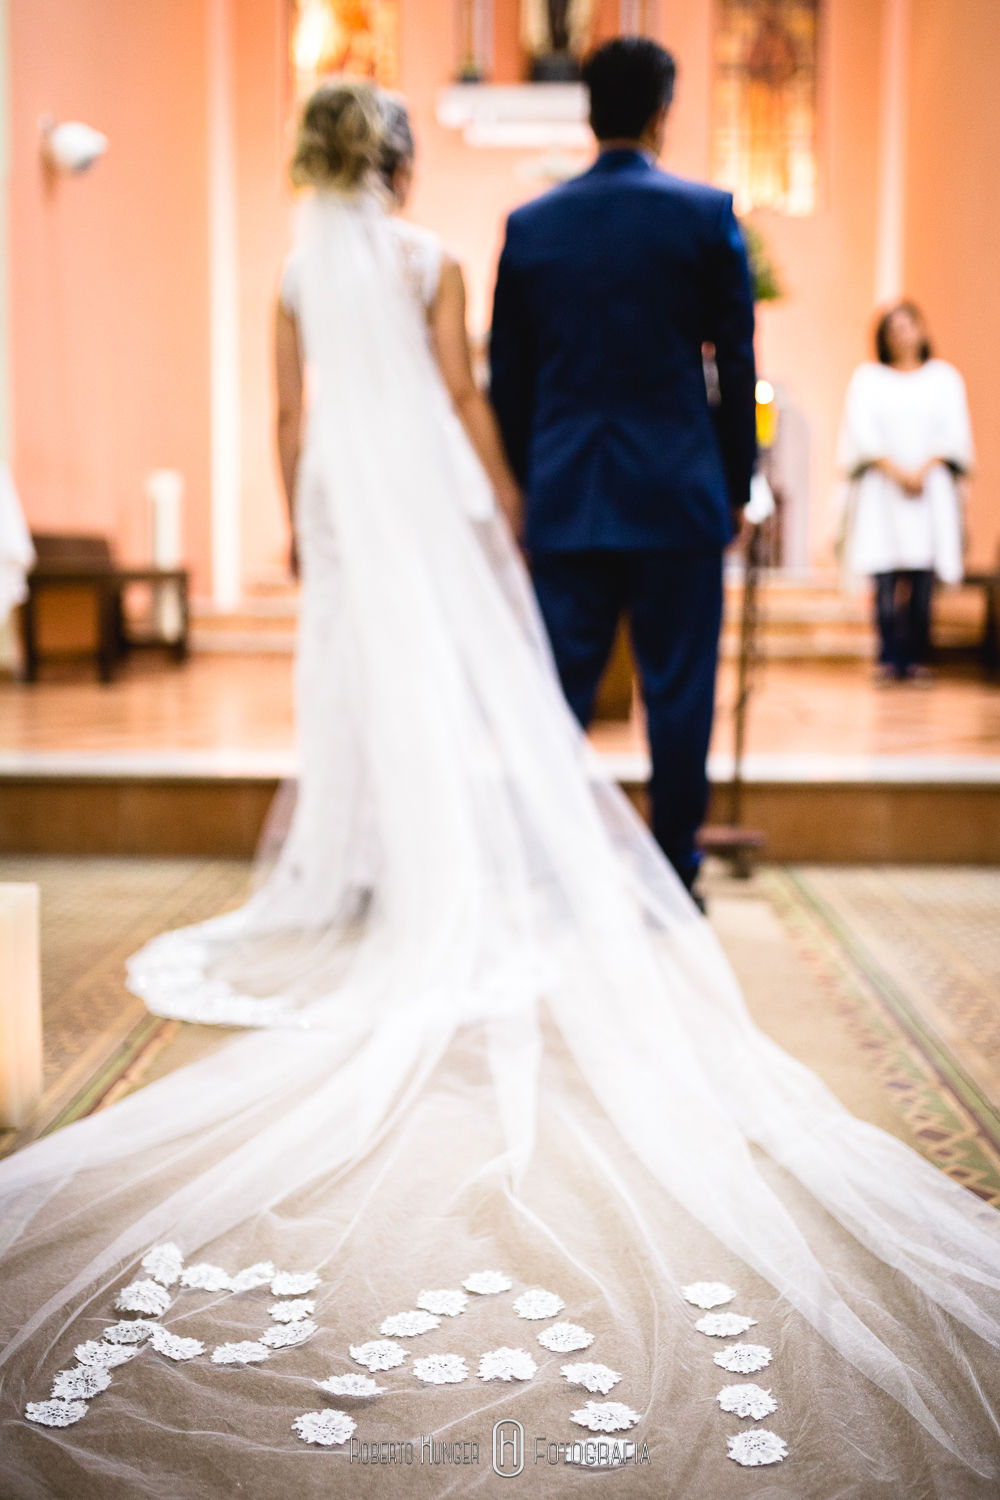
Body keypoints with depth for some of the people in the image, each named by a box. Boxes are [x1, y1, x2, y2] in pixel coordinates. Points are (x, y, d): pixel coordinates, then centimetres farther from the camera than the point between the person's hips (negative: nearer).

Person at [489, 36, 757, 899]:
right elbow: (736, 366, 0)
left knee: (561, 692, 7)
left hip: (564, 501, 3)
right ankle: (674, 875, 11)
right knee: (678, 691, 4)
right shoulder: (707, 215, -1)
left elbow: (507, 379, 9)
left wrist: (528, 488, 17)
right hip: (678, 498, -2)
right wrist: (737, 486, 9)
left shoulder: (529, 225, 6)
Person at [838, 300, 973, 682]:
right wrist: (895, 471, -12)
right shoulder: (868, 378, 12)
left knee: (922, 578, -5)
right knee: (886, 576, -9)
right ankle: (890, 658, -7)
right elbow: (862, 431, 0)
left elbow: (954, 431, 5)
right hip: (882, 489, -1)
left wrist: (923, 471, -10)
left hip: (931, 487, 1)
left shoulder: (944, 376, 15)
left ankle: (917, 657, 0)